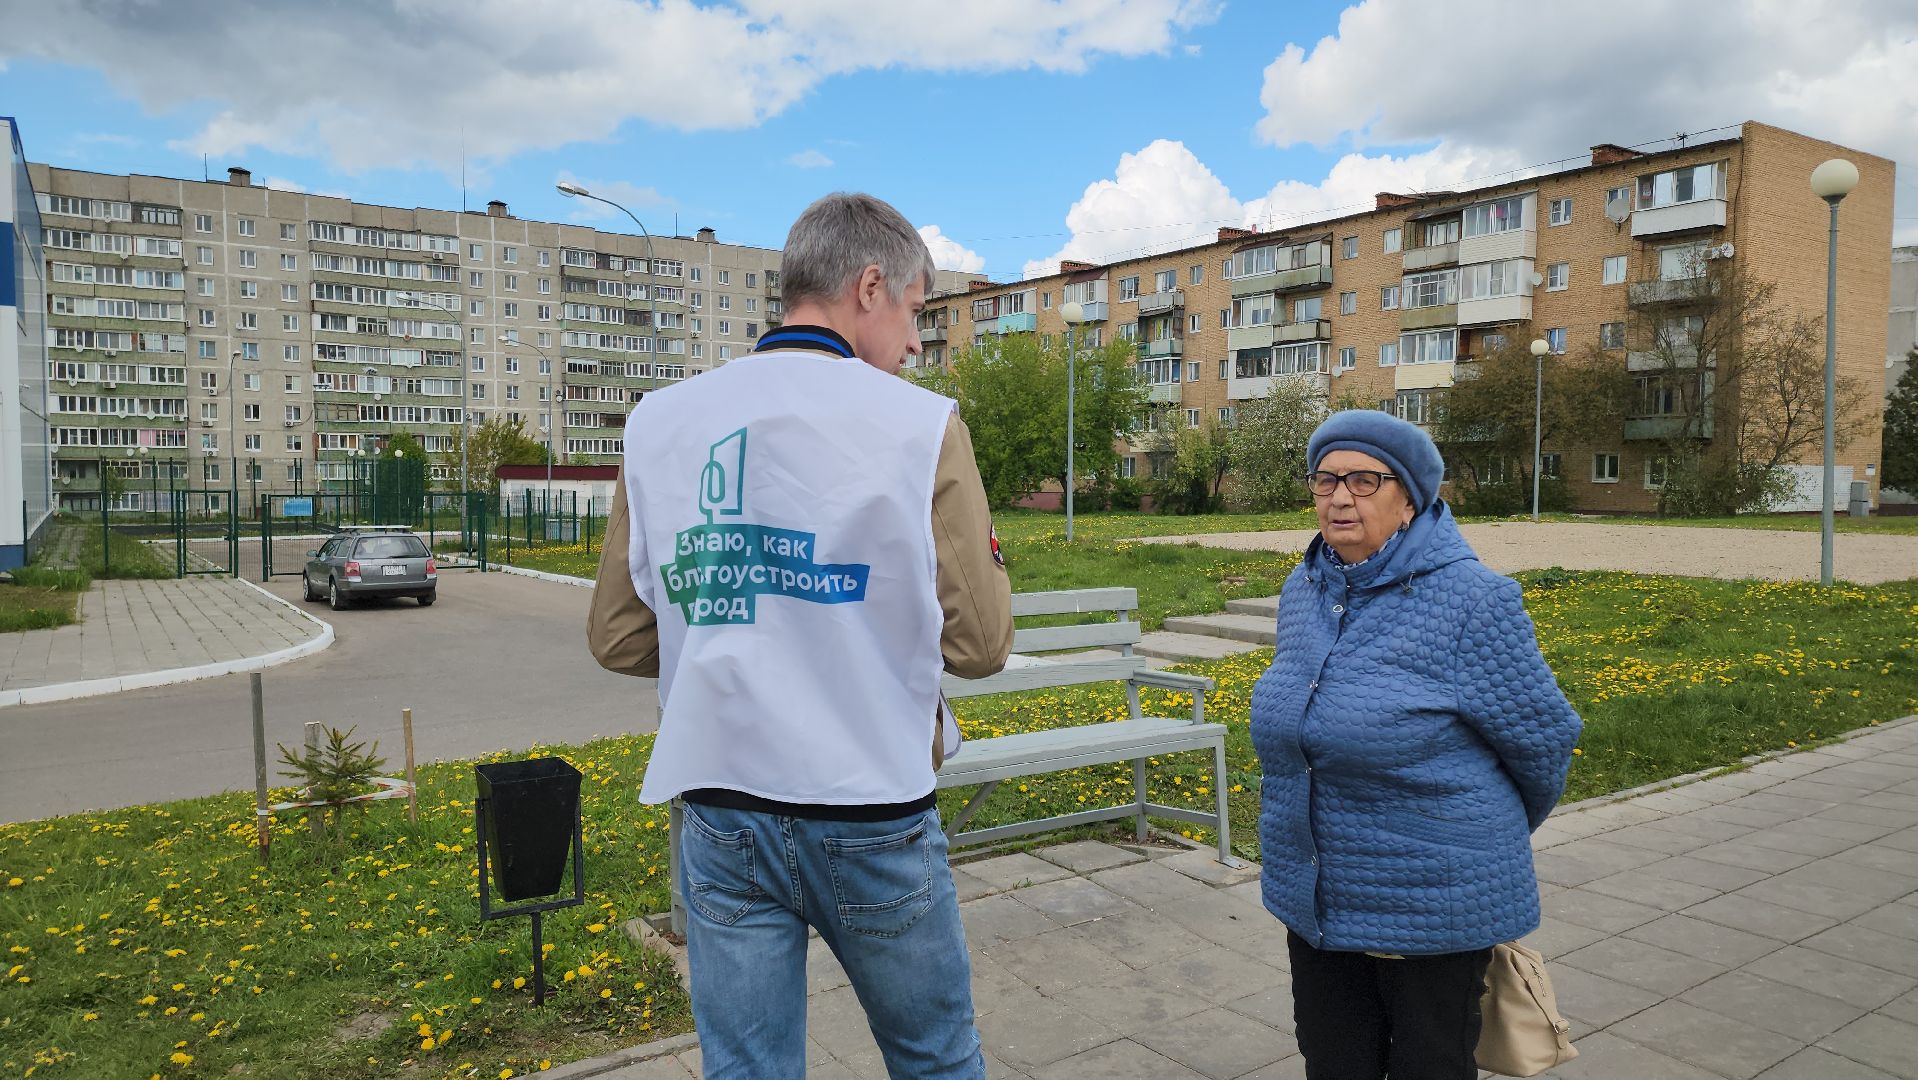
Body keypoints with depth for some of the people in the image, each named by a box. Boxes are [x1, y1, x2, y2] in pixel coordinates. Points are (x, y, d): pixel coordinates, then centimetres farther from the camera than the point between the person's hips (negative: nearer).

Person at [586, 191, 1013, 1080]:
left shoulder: (659, 423, 1)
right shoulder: (921, 426, -11)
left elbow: (618, 639, 4)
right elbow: (979, 644, -9)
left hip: (718, 813, 3)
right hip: (870, 814, -3)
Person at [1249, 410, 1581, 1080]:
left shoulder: (1470, 599, -17)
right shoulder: (1303, 591, 3)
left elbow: (1543, 738, -7)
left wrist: (1495, 837, 8)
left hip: (1434, 909, -5)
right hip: (1314, 901, 6)